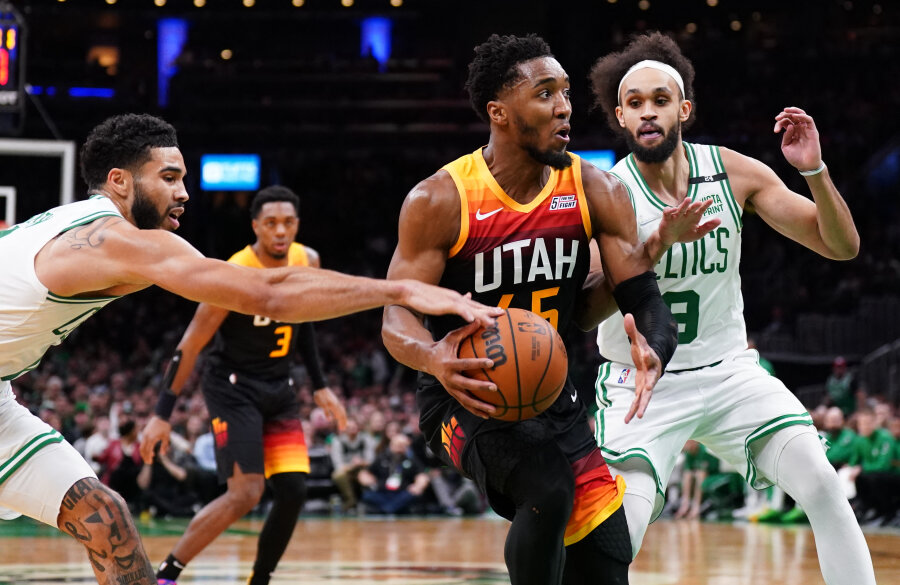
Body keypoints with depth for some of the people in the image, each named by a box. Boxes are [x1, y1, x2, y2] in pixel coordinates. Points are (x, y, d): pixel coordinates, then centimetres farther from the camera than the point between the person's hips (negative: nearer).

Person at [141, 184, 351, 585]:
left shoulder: (308, 262, -2)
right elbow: (191, 345, -18)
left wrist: (320, 387, 14)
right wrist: (163, 414, -19)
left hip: (279, 387, 7)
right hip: (233, 387, -6)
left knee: (293, 492, -3)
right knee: (245, 494, -17)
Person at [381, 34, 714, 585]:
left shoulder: (594, 191, -5)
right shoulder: (439, 201, -15)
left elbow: (644, 299, -8)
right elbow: (397, 316, -14)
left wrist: (653, 353, -33)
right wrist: (432, 357, -39)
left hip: (550, 394, 5)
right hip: (466, 395, -5)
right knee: (548, 488, -34)